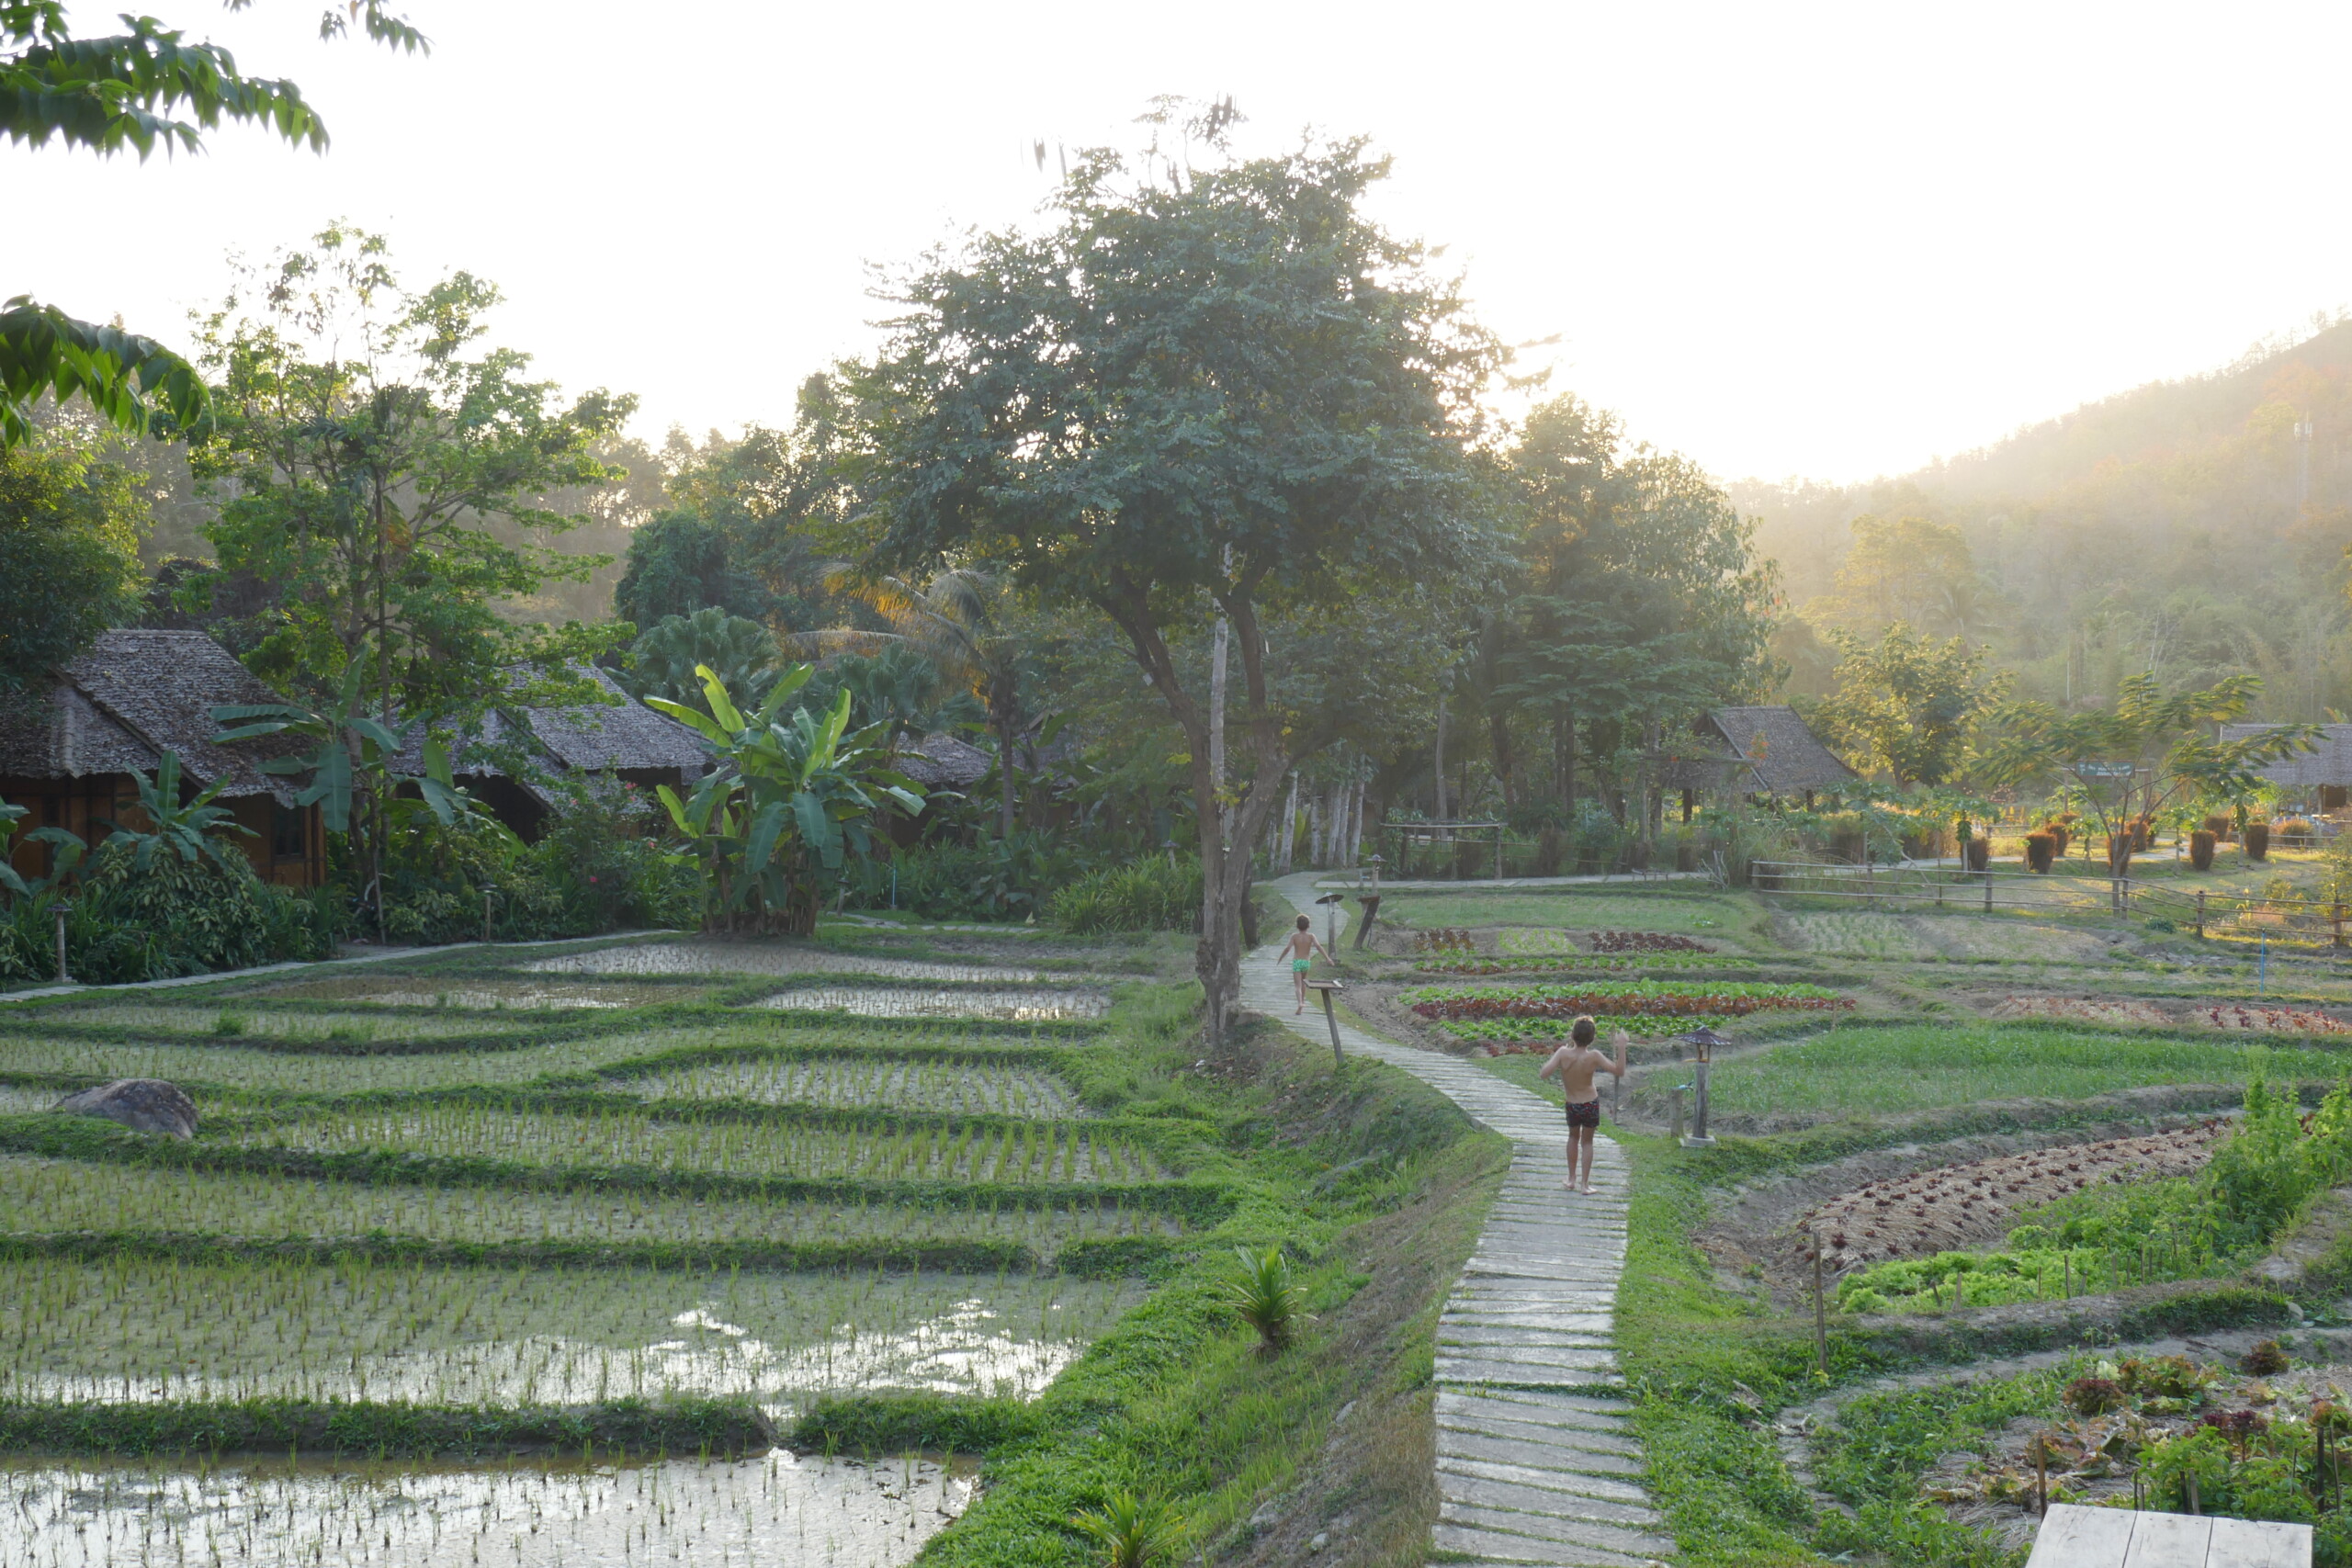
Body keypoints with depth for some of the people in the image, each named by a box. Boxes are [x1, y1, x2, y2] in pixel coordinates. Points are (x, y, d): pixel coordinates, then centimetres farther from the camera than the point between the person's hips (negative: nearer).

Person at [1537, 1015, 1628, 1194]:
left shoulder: (1563, 1053, -21)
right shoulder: (1593, 1057, -22)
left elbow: (1543, 1074, -22)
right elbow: (1619, 1071, -17)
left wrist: (1553, 1057, -8)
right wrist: (1621, 1048, -15)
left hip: (1572, 1105, 1)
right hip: (1591, 1104, -1)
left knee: (1573, 1137, 27)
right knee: (1587, 1141, 18)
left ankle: (1571, 1179, 30)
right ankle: (1585, 1183, 19)